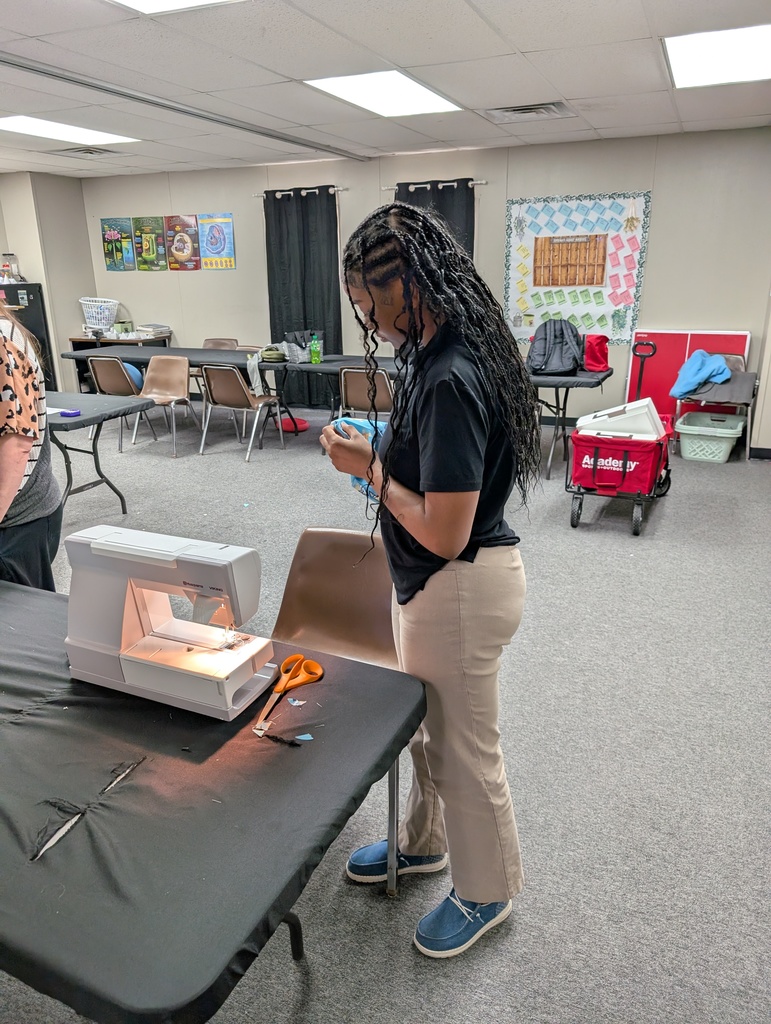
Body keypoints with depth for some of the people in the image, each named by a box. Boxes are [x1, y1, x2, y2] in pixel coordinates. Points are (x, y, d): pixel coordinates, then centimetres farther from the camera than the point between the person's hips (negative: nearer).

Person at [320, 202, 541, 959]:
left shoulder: (449, 380, -29)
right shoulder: (448, 353, 2)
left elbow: (445, 533, -27)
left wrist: (369, 468, -17)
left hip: (460, 588, -10)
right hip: (435, 582, 10)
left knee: (463, 746, 12)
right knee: (426, 724, 26)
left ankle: (487, 891, 39)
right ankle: (423, 842, 51)